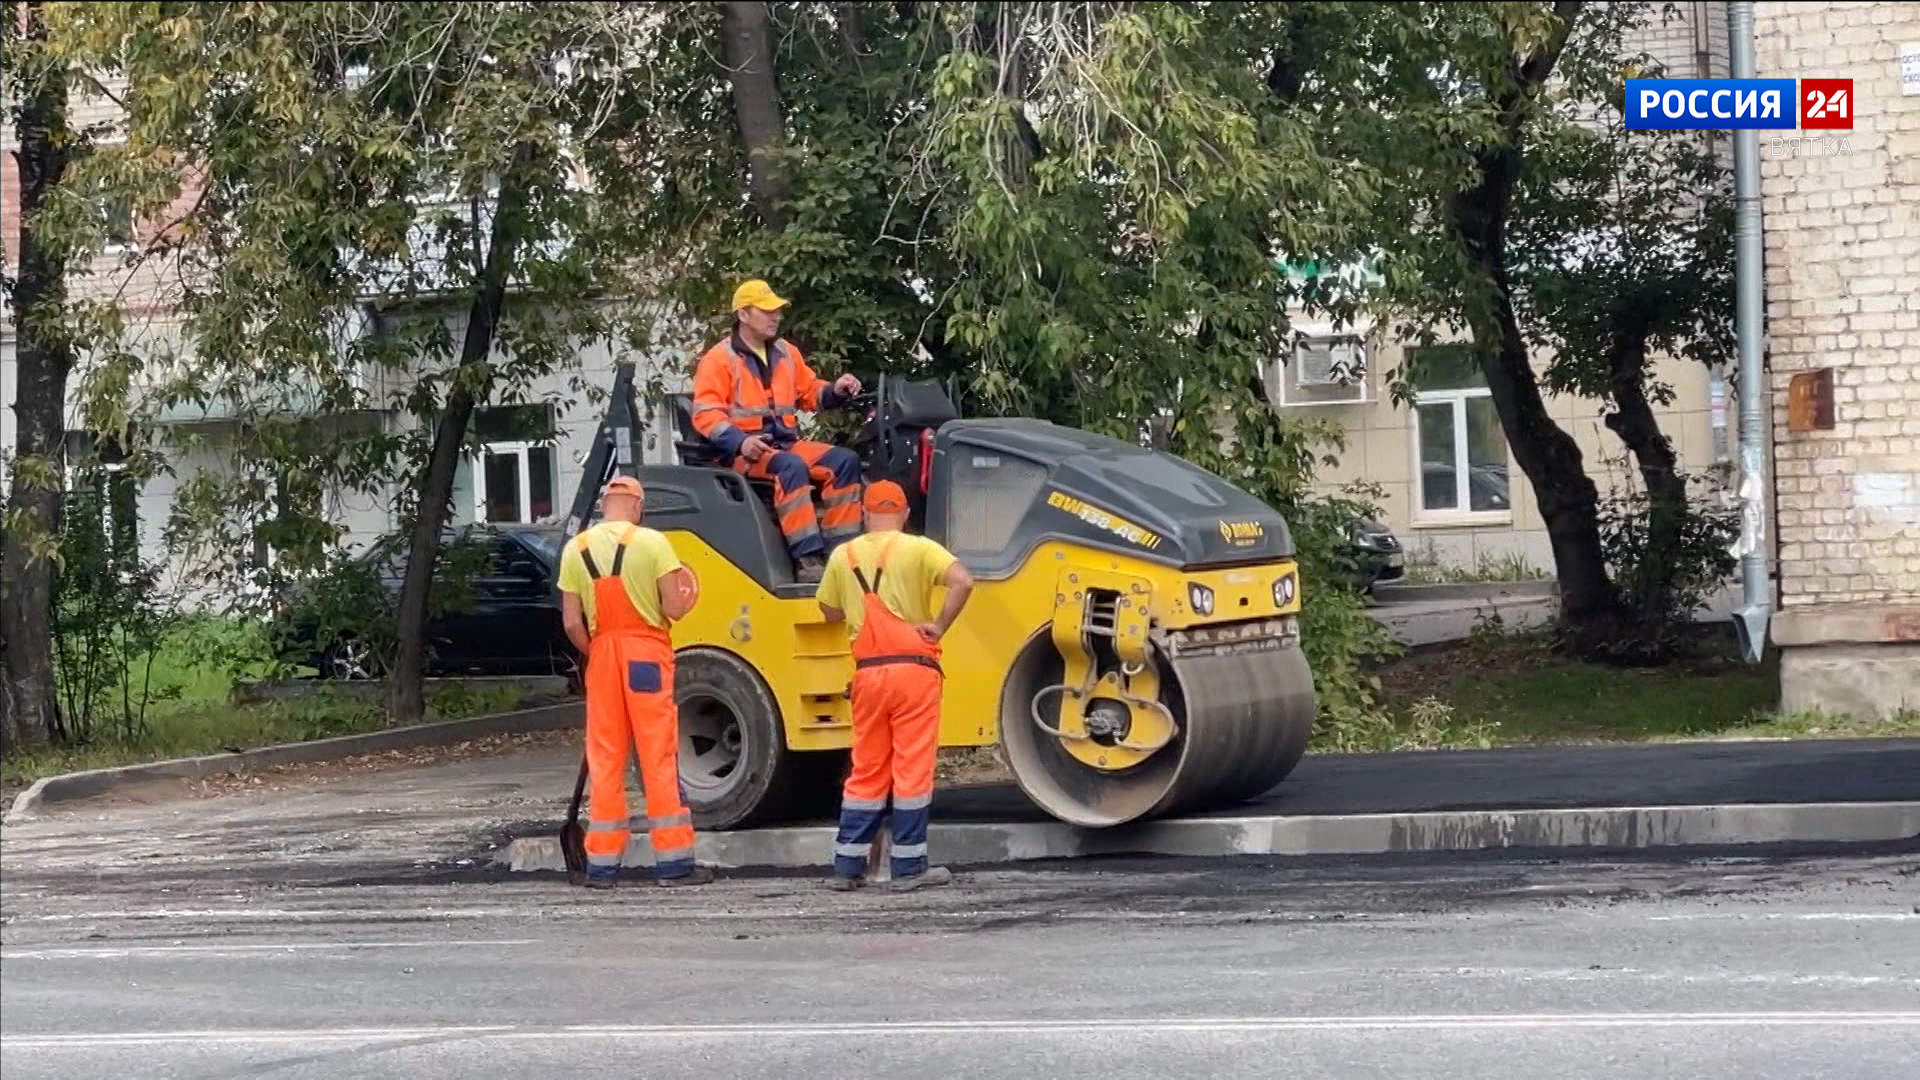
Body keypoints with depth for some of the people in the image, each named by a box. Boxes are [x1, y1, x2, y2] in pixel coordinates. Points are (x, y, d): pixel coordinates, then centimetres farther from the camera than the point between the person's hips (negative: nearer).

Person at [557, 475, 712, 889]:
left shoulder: (575, 549, 3)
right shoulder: (651, 543, -7)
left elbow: (572, 624, 1)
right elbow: (674, 609, -9)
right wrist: (686, 599, 13)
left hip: (602, 655, 3)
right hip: (647, 653, -3)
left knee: (604, 761, 8)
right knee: (660, 758, 1)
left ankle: (602, 865, 8)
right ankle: (674, 863, 0)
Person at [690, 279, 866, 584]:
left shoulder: (786, 353, 17)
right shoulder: (719, 359, -3)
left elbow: (809, 392, 25)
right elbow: (705, 413, -10)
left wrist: (835, 391, 2)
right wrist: (739, 441, -24)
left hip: (787, 443, 7)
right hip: (744, 451, -7)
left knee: (845, 460, -13)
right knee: (791, 466, -36)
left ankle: (840, 549, -19)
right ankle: (808, 559, -43)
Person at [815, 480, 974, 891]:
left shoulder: (843, 556, 6)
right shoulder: (917, 549, -3)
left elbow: (831, 612, 15)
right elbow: (962, 582, -17)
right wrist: (939, 626, -8)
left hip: (868, 672, 3)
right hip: (914, 668, -3)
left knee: (866, 771, 12)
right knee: (913, 769, 1)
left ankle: (847, 865, 13)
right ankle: (908, 867, 3)